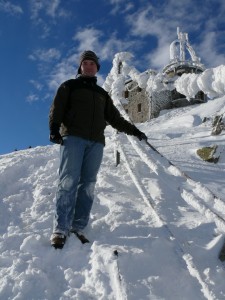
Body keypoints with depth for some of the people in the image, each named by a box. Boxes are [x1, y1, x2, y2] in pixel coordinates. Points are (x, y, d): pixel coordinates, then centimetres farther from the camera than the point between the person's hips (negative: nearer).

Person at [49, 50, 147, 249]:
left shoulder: (102, 94, 29)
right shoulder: (70, 86, 17)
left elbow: (115, 118, 27)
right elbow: (57, 108, 4)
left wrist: (133, 130, 18)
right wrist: (54, 129, -13)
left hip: (96, 142, 4)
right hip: (73, 137, -4)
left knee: (88, 184, -6)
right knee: (69, 181, -16)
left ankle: (78, 228, -6)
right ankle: (60, 229, -19)